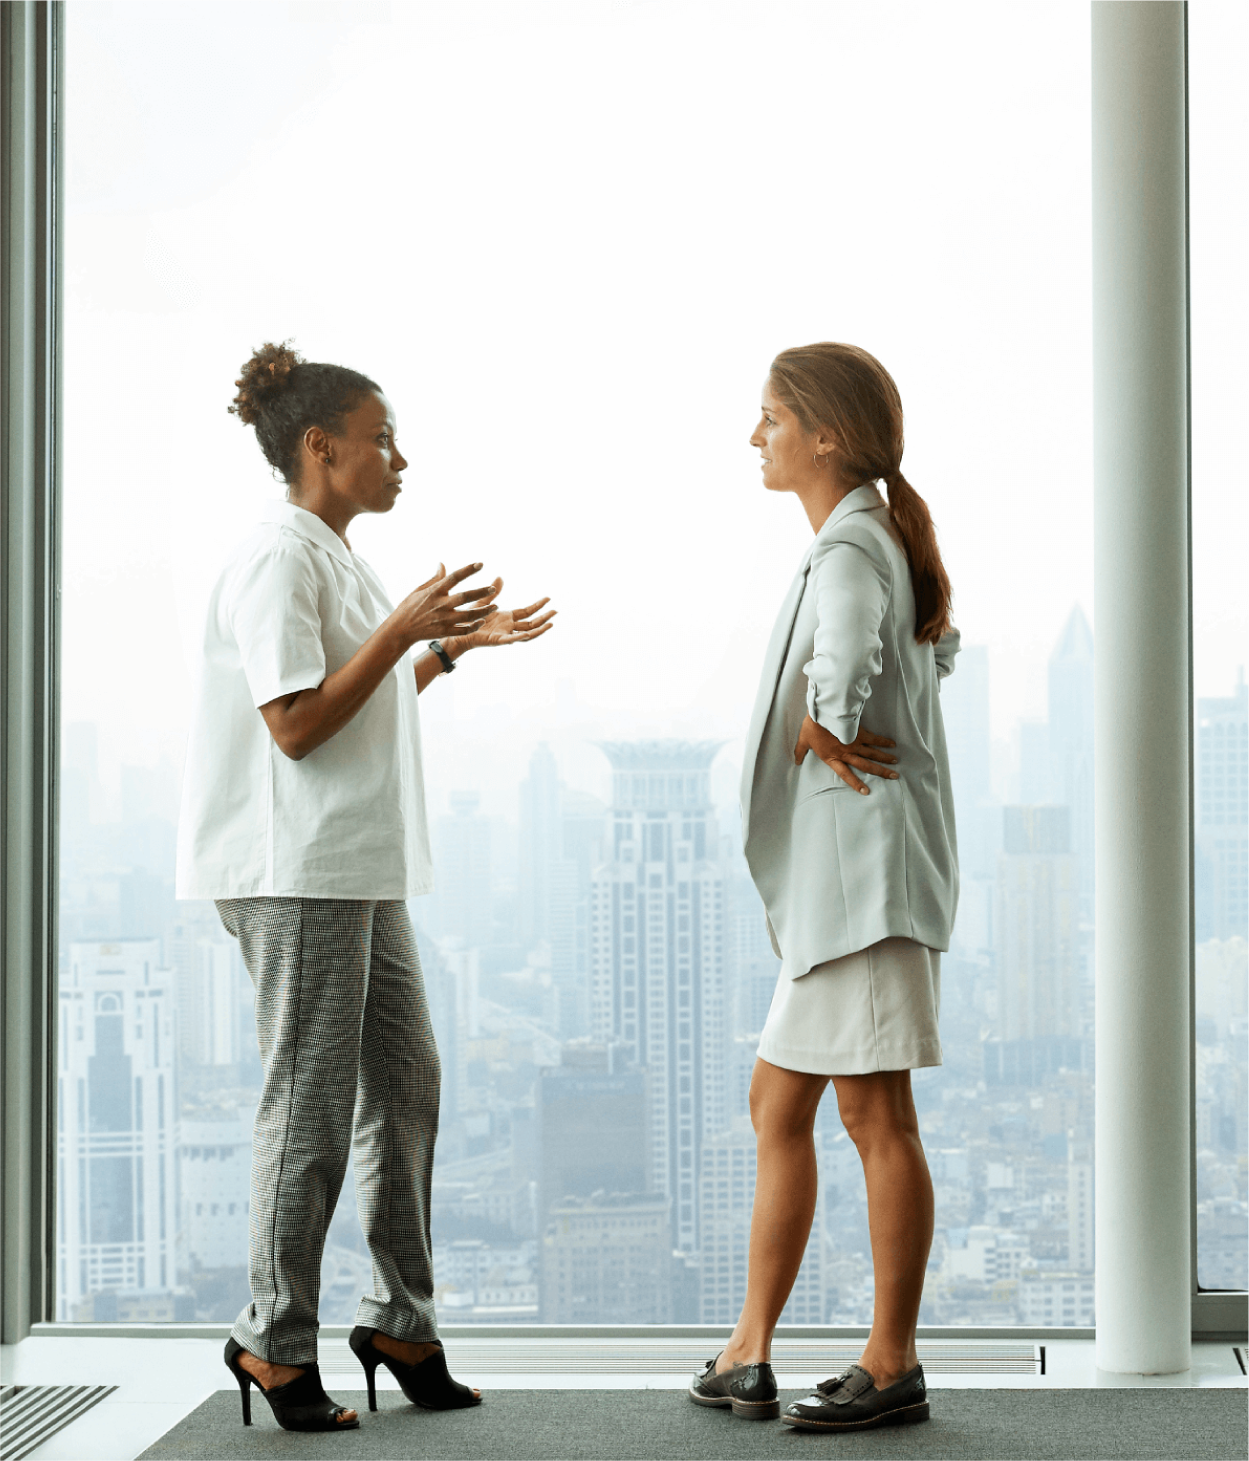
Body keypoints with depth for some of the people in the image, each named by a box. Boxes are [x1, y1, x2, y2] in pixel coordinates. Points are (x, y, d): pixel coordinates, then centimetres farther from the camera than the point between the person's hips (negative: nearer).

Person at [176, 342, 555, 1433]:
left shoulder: (338, 559, 18)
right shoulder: (279, 558, -13)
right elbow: (297, 726, -20)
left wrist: (451, 645, 15)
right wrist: (404, 629, -19)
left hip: (361, 870, 10)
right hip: (296, 872, -10)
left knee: (406, 1084, 11)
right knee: (313, 1102, -4)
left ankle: (403, 1321, 20)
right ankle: (276, 1341, 7)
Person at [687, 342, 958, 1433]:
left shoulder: (848, 550, -14)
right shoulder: (880, 543, 16)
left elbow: (845, 657, -39)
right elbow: (938, 649, 35)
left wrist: (827, 732, -19)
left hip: (868, 865, -11)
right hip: (835, 874, 11)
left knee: (874, 1111, -3)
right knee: (779, 1096, 13)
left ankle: (893, 1365, 7)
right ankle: (749, 1353, 19)